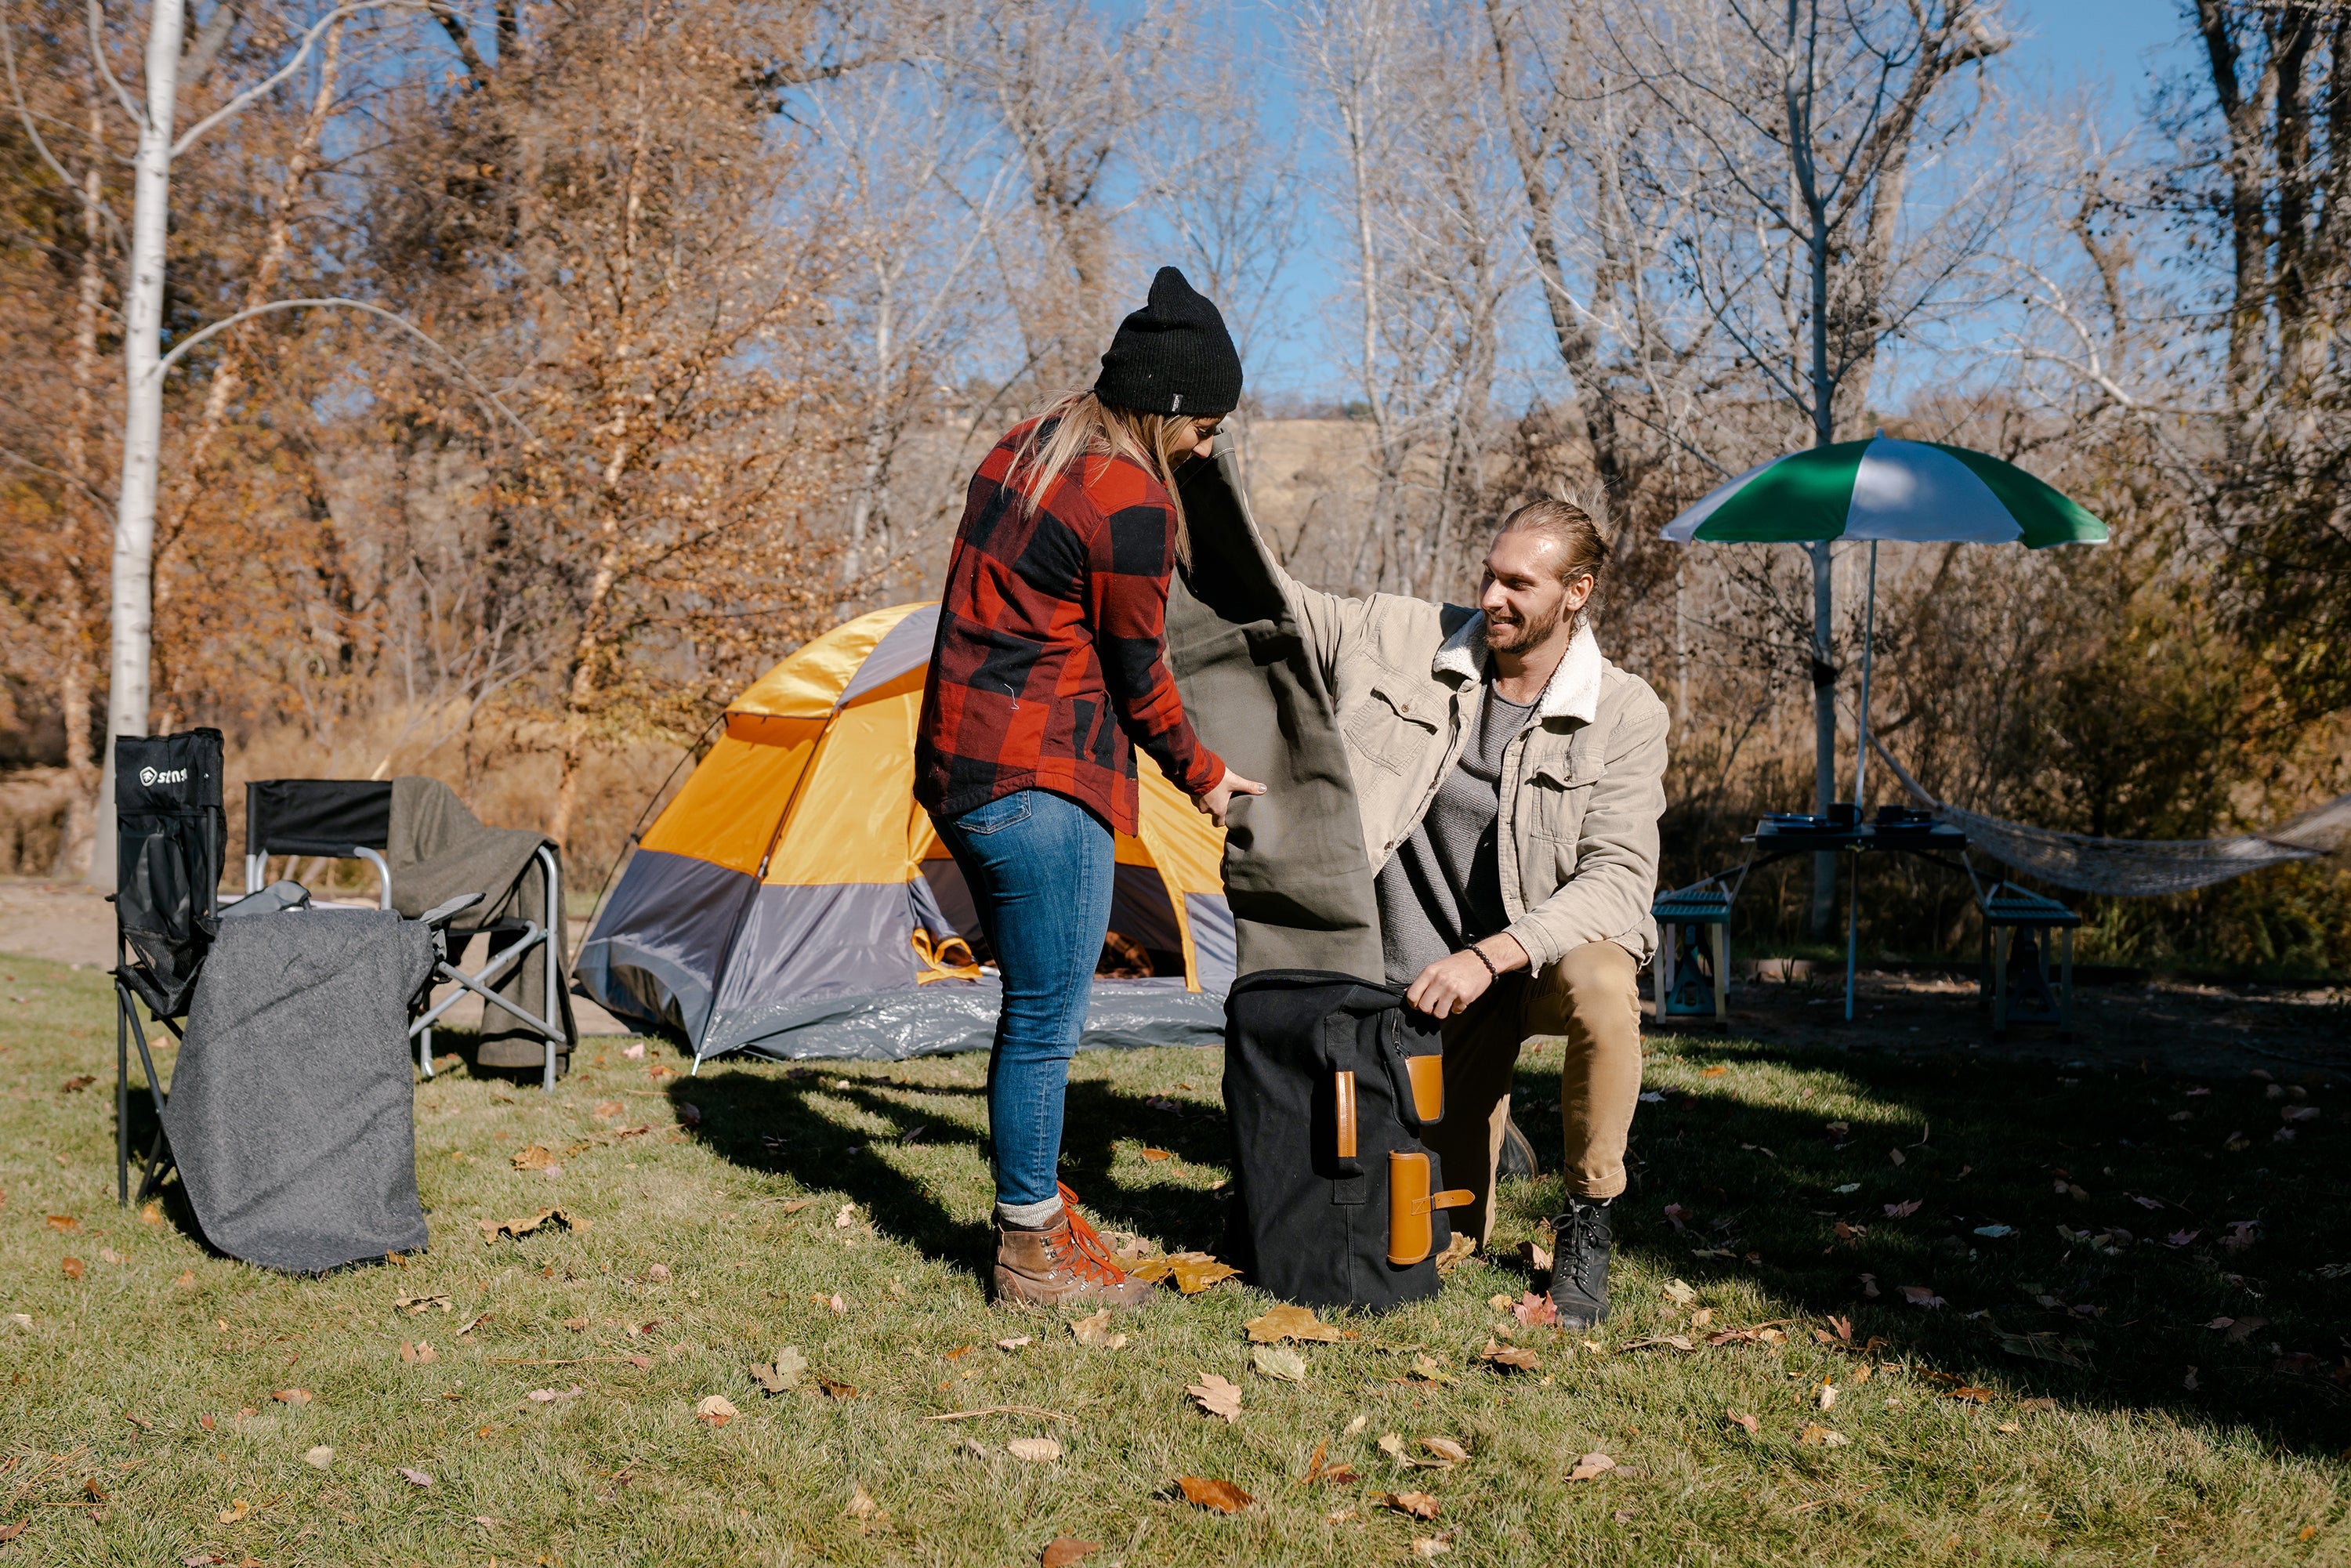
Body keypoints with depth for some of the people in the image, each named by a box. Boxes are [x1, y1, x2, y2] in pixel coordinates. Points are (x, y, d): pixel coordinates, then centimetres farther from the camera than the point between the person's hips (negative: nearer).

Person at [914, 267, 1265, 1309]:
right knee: (1047, 1018, 1)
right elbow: (1139, 676, -7)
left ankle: (1037, 1211, 30)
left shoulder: (1020, 451, 13)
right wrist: (1203, 776, 9)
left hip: (959, 770, 10)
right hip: (1041, 789, -10)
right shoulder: (1130, 504, -15)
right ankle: (1032, 1253, 12)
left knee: (1033, 1003, 19)